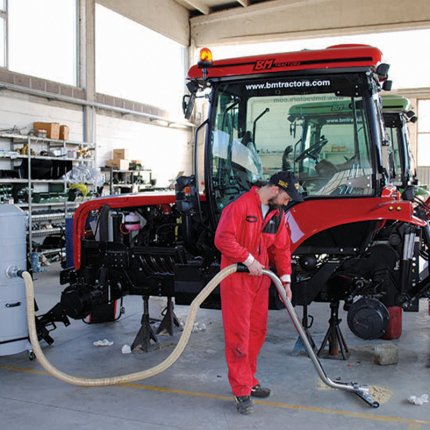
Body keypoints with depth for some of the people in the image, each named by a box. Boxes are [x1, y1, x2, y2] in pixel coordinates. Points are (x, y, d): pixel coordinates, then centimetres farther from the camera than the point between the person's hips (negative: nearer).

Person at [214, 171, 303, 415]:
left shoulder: (278, 215, 9)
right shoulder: (240, 206, -16)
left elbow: (281, 248, 12)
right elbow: (223, 239, -21)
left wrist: (285, 279, 3)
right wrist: (249, 260, -21)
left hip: (260, 280, 8)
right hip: (236, 280, -8)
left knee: (257, 332, 14)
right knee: (238, 335, -3)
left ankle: (249, 381, 30)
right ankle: (241, 391, 6)